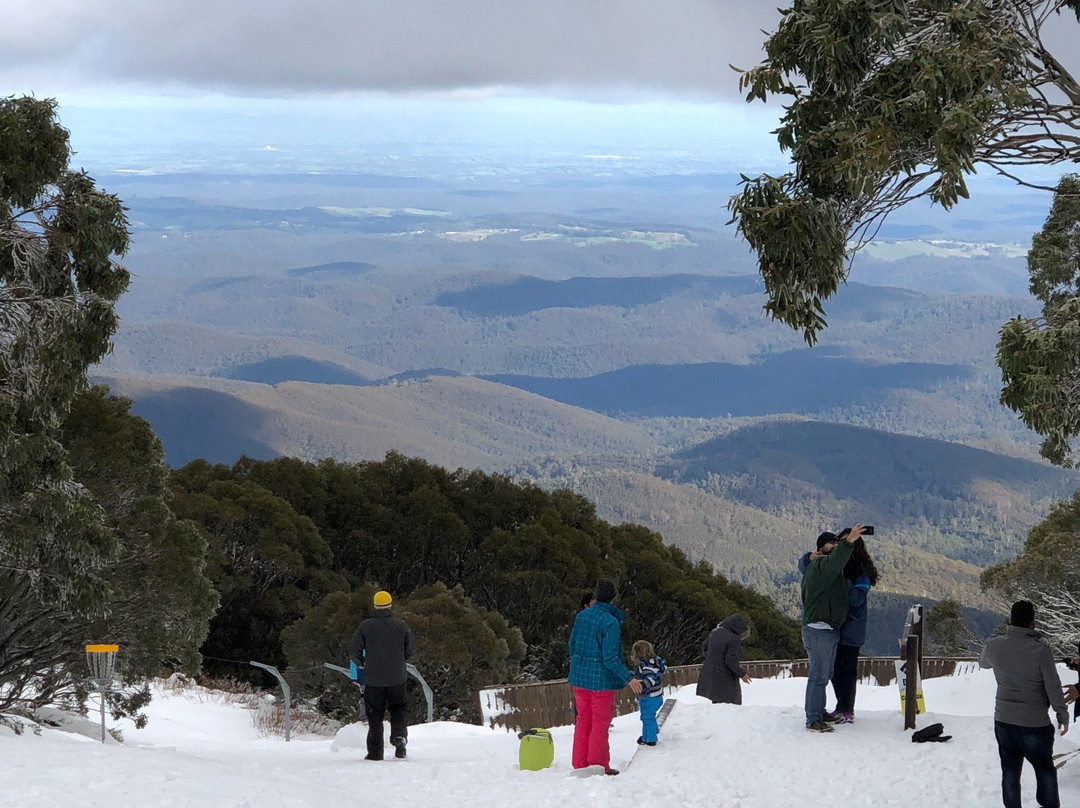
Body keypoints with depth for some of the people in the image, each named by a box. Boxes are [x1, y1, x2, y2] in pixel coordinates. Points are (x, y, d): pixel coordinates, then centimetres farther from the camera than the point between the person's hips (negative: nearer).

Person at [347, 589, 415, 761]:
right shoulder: (400, 624, -2)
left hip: (373, 678, -1)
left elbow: (353, 649, -5)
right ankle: (399, 736, -11)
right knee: (398, 711, 15)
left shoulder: (366, 626, -6)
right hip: (397, 678, 1)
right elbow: (409, 650, 5)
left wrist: (361, 662, 16)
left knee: (375, 715, 7)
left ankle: (375, 752, 5)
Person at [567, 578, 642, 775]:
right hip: (601, 680, -5)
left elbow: (571, 646, 8)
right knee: (600, 722, 7)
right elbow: (610, 658, -20)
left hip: (578, 677, 6)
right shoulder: (611, 622, -19)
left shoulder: (581, 616, -1)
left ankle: (579, 764, 21)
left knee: (583, 720, 16)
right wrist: (629, 679, -13)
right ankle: (598, 766, 14)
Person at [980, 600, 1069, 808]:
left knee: (1010, 771, 13)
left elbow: (983, 663, 17)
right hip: (1034, 722, -4)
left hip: (1003, 720, 4)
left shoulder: (994, 645, -7)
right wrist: (1062, 715, 2)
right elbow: (1054, 687, -13)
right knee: (1045, 769, 14)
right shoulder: (1040, 650, -20)